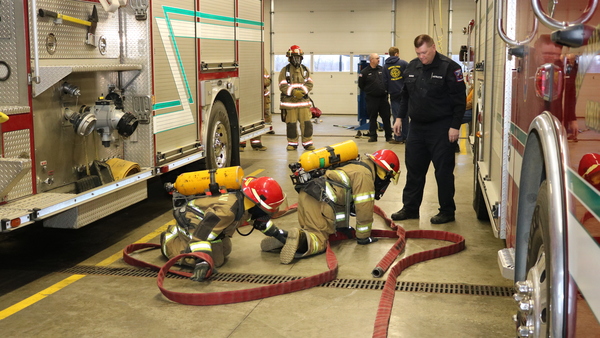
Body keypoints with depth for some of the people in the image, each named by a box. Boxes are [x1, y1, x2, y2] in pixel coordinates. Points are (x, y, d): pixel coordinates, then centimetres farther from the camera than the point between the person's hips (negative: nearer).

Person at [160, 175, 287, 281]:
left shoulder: (246, 203, -10)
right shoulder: (227, 210, -39)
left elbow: (261, 220, 13)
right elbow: (202, 234, -42)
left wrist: (279, 235, 14)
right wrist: (202, 263, -47)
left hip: (206, 215, 9)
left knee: (224, 251, 10)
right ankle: (169, 239, 5)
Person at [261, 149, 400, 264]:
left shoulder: (356, 168, 25)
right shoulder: (365, 175, -5)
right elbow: (364, 209, -7)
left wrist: (343, 226, 39)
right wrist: (363, 237, 3)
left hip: (306, 196, 9)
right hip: (320, 203, -9)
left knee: (310, 232, 19)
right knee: (319, 241, -4)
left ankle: (282, 237, -4)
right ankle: (299, 238, -30)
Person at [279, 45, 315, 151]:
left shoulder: (305, 70, 12)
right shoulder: (285, 70, 2)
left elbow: (309, 84, 5)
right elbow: (282, 86, -7)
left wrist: (303, 90, -15)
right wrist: (294, 92, -20)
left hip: (304, 101, 2)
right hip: (289, 102, -2)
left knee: (306, 123, -1)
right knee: (291, 124, 2)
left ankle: (307, 143, 9)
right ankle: (292, 143, 14)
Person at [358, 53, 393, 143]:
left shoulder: (382, 69, 6)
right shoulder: (364, 72, -3)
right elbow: (361, 85, 3)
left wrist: (385, 90, 8)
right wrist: (369, 91, 7)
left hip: (383, 98, 2)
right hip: (372, 99, -2)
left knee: (386, 117, 4)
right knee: (372, 118, 5)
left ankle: (389, 136, 10)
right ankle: (373, 136, 13)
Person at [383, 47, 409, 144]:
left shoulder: (385, 66, 3)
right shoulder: (403, 63, -3)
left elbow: (385, 81, 3)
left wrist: (388, 91, 14)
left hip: (394, 95, 1)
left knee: (396, 117, 2)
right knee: (405, 116, 8)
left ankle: (398, 138, 0)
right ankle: (405, 137, 11)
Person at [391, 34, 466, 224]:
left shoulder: (449, 67, -11)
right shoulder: (412, 67, 8)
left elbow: (460, 100, -11)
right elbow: (406, 95, 19)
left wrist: (455, 126, -14)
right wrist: (400, 117, 13)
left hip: (440, 129, -6)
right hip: (417, 127, 6)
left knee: (444, 172, 1)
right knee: (414, 170, 11)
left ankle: (447, 211, 12)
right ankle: (410, 208, 21)